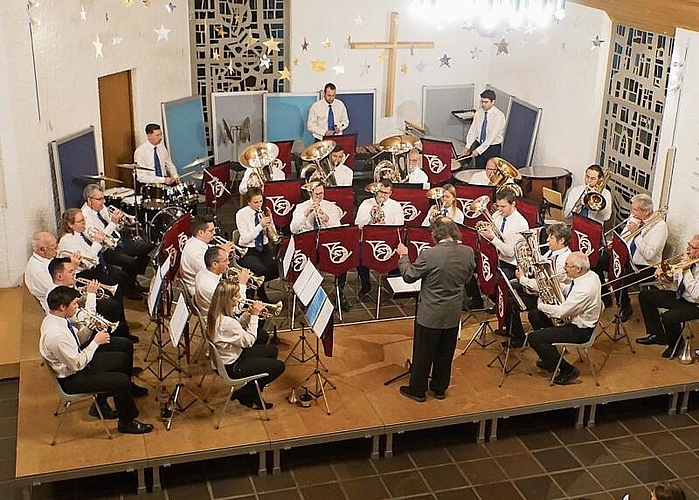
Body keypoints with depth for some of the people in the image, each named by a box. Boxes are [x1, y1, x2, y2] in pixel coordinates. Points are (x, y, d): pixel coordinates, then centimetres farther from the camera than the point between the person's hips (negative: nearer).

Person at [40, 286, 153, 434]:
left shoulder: (55, 317, -6)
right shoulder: (56, 336, -35)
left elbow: (76, 340, 8)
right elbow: (77, 364, -27)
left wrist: (90, 328, -9)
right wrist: (96, 342, -19)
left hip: (76, 357, 10)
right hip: (71, 379, -10)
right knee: (121, 380, -15)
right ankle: (126, 423, 7)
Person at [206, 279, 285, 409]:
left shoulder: (216, 313, -5)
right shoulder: (226, 322, -35)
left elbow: (237, 328, 10)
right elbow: (249, 341, -22)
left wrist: (248, 314, -5)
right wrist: (254, 315, -18)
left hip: (231, 356, 10)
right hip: (231, 367, -10)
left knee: (273, 350, 20)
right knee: (279, 366, -2)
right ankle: (244, 394, 10)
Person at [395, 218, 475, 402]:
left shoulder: (428, 255, -24)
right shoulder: (468, 252, -9)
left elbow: (409, 276, -11)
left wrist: (403, 255, 3)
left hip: (430, 314, -5)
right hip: (453, 314, 5)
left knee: (423, 354, 12)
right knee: (445, 354, 20)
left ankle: (417, 390, 26)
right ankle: (440, 388, 34)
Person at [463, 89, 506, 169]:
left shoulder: (499, 116, -19)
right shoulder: (478, 113, 0)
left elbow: (492, 137, -23)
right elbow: (472, 130, 1)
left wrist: (478, 150, -24)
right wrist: (468, 146, -13)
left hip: (493, 148, -5)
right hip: (479, 145, 5)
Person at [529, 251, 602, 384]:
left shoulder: (584, 289, -32)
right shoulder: (590, 275, -3)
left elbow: (561, 312, -26)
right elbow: (570, 290, 16)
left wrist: (541, 306, -10)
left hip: (580, 331, -10)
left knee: (534, 338, -16)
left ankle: (568, 370, -3)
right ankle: (548, 360, 31)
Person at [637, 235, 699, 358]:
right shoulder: (687, 259, -2)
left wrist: (686, 270, -29)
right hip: (680, 297, 9)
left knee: (668, 317, -33)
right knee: (645, 295, 3)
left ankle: (676, 344, 1)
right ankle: (657, 335, 11)